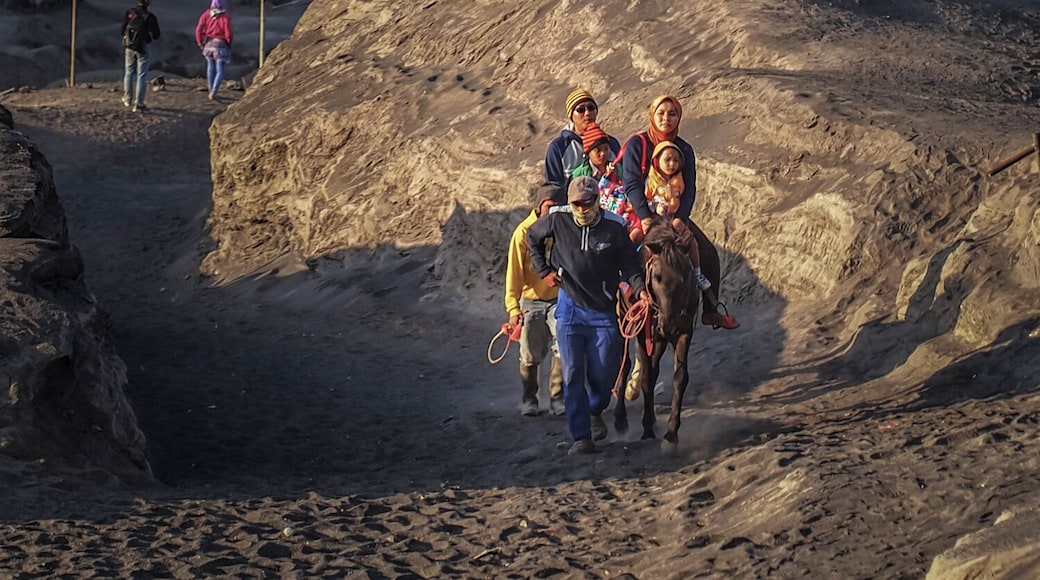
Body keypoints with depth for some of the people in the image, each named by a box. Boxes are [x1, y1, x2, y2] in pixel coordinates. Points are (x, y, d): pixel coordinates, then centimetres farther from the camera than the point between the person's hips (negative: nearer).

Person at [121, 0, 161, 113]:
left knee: (129, 73, 21)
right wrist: (155, 23, 3)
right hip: (142, 49, -3)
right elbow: (155, 36, -13)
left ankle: (128, 99, 32)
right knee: (141, 76, 3)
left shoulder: (129, 14, -8)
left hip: (129, 47, 3)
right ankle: (138, 104, 0)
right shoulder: (150, 18, -16)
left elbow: (122, 31, -2)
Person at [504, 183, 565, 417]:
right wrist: (513, 308, -18)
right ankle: (529, 399, 24)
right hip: (531, 301, -1)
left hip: (559, 299, 1)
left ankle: (557, 398, -3)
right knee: (530, 356, 5)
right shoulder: (524, 232, -9)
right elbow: (514, 272, -11)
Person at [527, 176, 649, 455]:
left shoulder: (614, 228, -10)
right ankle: (581, 437, 0)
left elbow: (629, 265, -3)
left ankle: (595, 411, 38)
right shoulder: (557, 220, -7)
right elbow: (532, 237, 14)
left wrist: (640, 289, -21)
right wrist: (544, 270, 7)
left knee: (603, 375, 5)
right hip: (570, 308, 0)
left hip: (603, 311, 0)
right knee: (572, 374, -5)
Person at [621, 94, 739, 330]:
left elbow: (689, 189, -2)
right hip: (640, 214, -4)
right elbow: (631, 184, -12)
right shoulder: (637, 144, -6)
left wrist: (680, 218, -18)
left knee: (708, 253, -5)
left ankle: (711, 310, 6)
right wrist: (645, 216, -24)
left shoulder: (684, 150, 5)